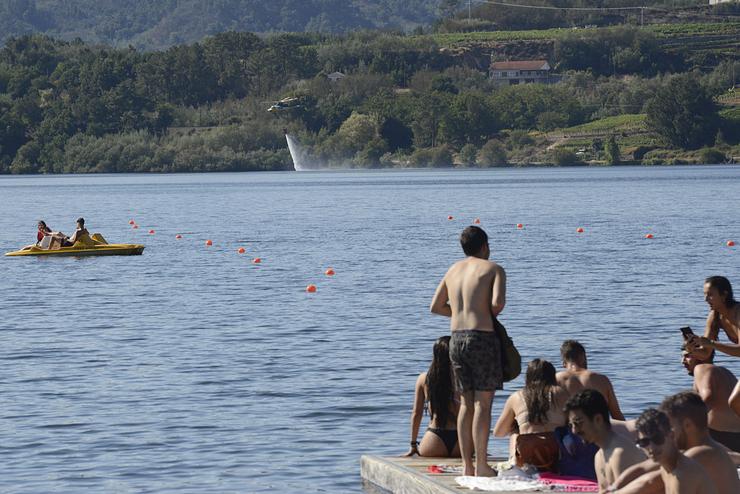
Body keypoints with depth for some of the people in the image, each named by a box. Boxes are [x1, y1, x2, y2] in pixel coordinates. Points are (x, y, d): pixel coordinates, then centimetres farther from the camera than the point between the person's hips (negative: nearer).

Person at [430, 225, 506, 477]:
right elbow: (497, 303, -16)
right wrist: (491, 313, 5)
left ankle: (467, 465, 9)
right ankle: (481, 465, -9)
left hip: (457, 337, 6)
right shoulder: (494, 269, -1)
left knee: (466, 404, 11)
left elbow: (435, 307, 20)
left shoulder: (453, 269, 17)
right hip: (482, 337, -6)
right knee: (483, 403, -5)